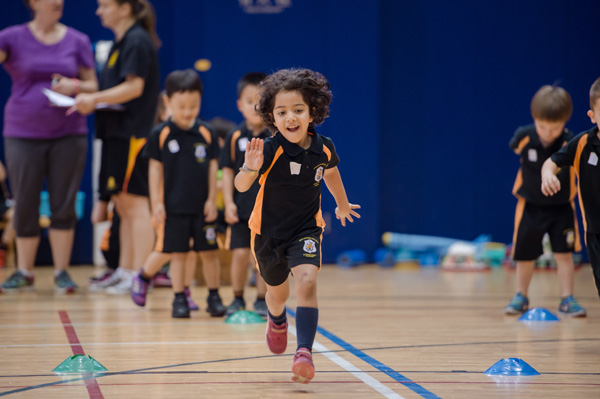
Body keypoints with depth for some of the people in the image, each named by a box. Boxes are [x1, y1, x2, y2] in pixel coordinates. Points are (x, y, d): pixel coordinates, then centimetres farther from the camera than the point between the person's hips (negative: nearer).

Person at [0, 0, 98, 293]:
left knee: (64, 205, 0)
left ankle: (61, 272, 9)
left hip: (68, 134, 1)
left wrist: (75, 86, -11)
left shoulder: (78, 41, 6)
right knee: (24, 205, 4)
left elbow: (93, 87, 8)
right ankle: (24, 272, 15)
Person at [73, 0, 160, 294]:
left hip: (132, 133, -10)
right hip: (117, 132, 10)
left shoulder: (137, 41, -11)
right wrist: (89, 100, 10)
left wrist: (95, 99, -21)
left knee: (134, 202, -8)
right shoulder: (121, 42, 18)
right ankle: (124, 271, 17)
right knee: (122, 203, 12)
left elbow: (134, 87, -19)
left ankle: (140, 275, -7)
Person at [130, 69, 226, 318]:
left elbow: (213, 167, 5)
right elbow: (156, 169, -1)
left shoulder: (206, 134, 1)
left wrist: (211, 199, 0)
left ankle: (214, 296, 16)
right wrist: (156, 203, -4)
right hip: (173, 205, -2)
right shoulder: (161, 135, -4)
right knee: (176, 253, 3)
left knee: (209, 252, 5)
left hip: (201, 205, 2)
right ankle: (179, 298, 13)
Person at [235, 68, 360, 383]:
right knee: (277, 291, 19)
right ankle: (277, 320, 54)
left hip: (306, 229, 0)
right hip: (269, 230, 0)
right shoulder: (270, 150, -23)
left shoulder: (323, 148, -13)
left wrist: (343, 204, 29)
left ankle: (304, 351, -28)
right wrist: (250, 169, -57)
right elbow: (241, 186, -34)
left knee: (306, 281, -24)